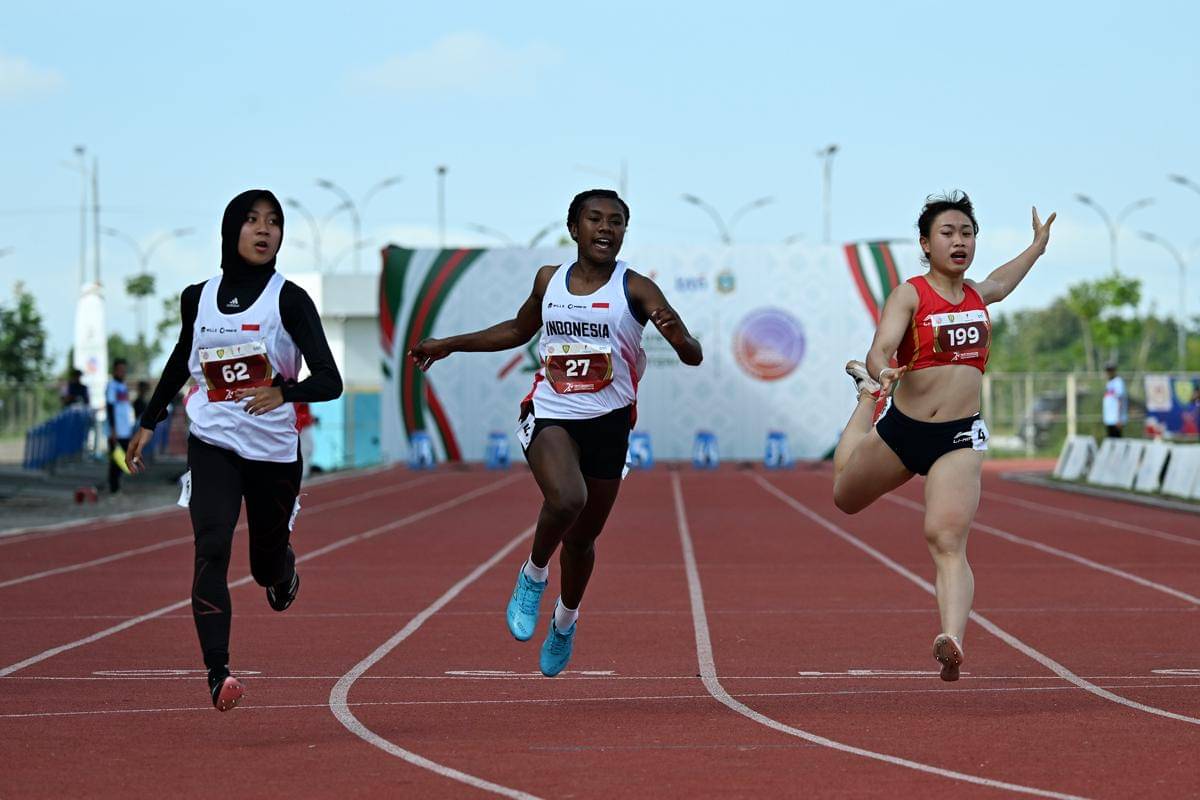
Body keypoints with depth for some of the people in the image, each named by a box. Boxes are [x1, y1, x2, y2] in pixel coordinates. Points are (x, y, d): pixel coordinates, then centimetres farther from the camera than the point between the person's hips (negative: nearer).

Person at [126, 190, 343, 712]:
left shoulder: (289, 299, -8)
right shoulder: (198, 298, 3)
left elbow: (330, 380, -16)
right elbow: (181, 361, 22)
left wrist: (286, 393, -35)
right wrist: (149, 422, 24)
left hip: (274, 452, -1)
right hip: (212, 445, 1)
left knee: (267, 566, 13)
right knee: (212, 549, -20)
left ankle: (284, 572, 53)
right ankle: (217, 673, -25)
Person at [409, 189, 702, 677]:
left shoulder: (635, 289, -5)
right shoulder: (549, 281, 5)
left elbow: (693, 357, -11)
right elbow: (518, 330, 26)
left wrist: (676, 336, -34)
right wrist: (449, 345, 25)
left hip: (607, 422, 0)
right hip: (549, 415, 0)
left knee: (583, 536, 12)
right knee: (566, 501, -30)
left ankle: (566, 620, 40)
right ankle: (533, 575, -1)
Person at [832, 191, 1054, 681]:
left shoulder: (977, 295, 8)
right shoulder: (909, 296, -9)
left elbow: (1001, 283, 35)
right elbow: (880, 350, -24)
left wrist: (1037, 246, 46)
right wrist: (879, 373, -47)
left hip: (959, 438, 1)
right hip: (901, 429, -1)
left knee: (948, 542, -19)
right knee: (846, 499, 28)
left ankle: (952, 640, -34)